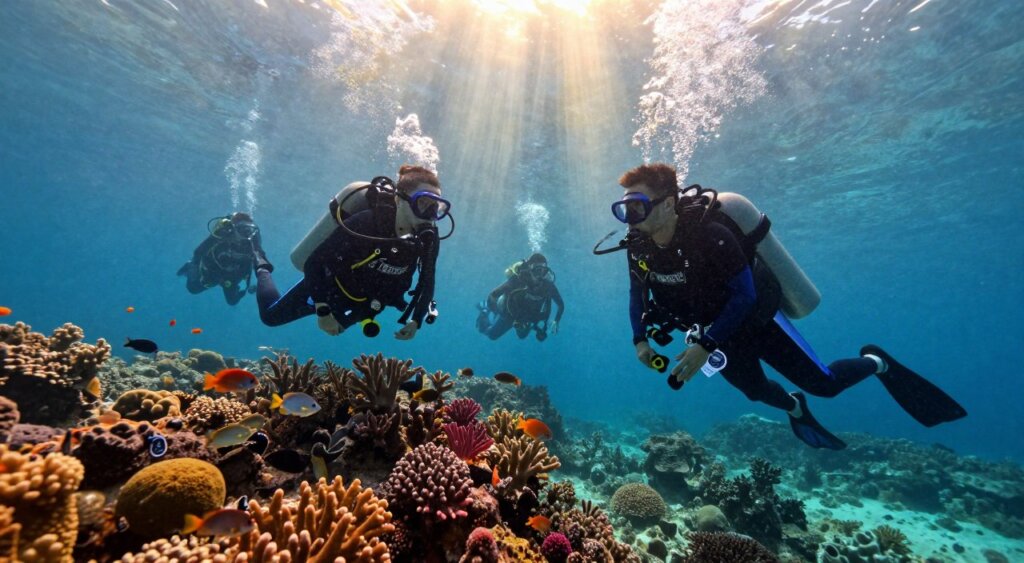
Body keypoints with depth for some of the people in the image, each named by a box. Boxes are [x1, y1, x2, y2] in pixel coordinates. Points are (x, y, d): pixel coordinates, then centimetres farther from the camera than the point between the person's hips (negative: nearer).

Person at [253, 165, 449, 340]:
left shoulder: (429, 239, -23)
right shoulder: (365, 223, -37)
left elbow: (427, 282, -7)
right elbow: (314, 262, -28)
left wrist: (416, 320, -15)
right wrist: (323, 311, -28)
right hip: (329, 288, -4)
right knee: (270, 316, 20)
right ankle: (262, 267, 46)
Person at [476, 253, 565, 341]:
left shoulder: (548, 285, -30)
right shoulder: (518, 280, -38)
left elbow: (561, 305, -14)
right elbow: (492, 295, -33)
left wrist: (556, 322, -24)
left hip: (529, 317, 3)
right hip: (510, 313, -3)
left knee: (522, 335, 30)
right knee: (492, 335, 14)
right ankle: (485, 311, 38)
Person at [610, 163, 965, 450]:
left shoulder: (706, 233, -35)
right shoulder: (638, 245, -16)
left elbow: (745, 295, -31)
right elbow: (638, 292, -1)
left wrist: (705, 347, -36)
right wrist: (640, 338, -12)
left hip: (757, 319, -5)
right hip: (715, 330, 6)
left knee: (823, 383, 5)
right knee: (755, 390, 24)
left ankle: (877, 363, 38)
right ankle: (796, 410, 56)